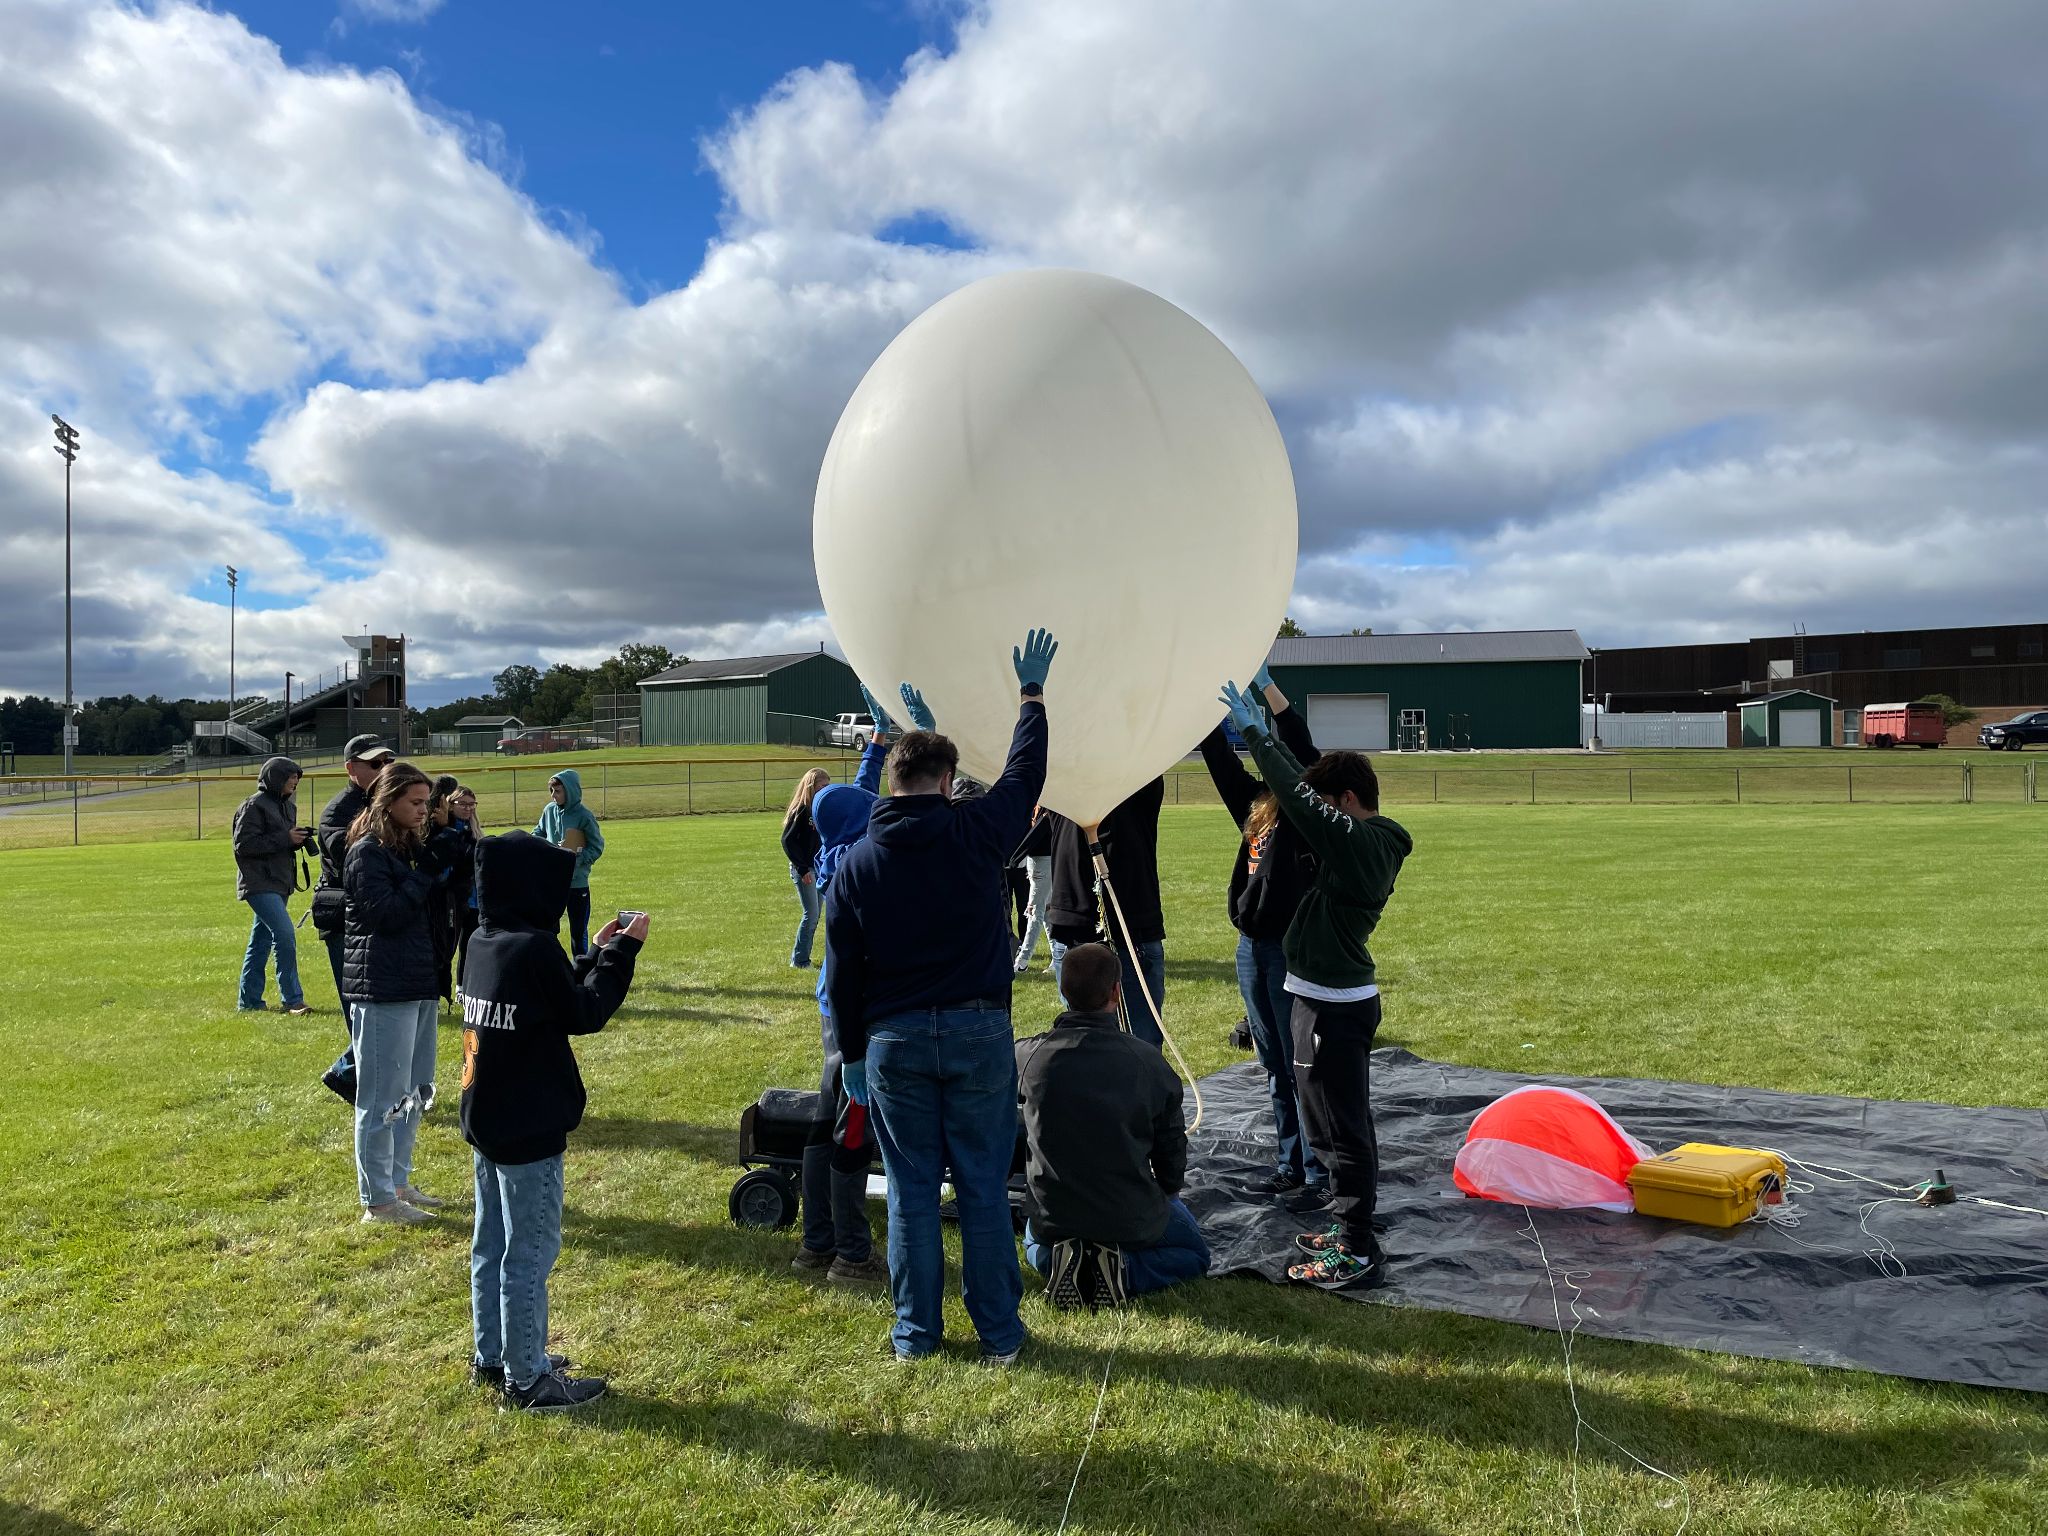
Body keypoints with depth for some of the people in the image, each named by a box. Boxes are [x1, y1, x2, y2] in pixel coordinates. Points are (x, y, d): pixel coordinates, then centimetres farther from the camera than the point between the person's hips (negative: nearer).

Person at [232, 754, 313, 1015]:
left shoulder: (286, 805, 16)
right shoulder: (254, 806, -11)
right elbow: (243, 845, -16)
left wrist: (297, 840, 0)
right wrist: (285, 839, -18)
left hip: (279, 884, 9)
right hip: (260, 883, -9)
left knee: (261, 941, 13)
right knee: (286, 937, -15)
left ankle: (249, 1001, 20)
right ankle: (292, 999, -9)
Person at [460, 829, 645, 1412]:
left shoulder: (483, 943, 4)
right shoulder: (536, 948, -23)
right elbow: (584, 1014, -13)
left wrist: (597, 955, 10)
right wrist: (620, 954, -6)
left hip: (485, 1119, 9)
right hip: (529, 1129, -9)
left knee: (491, 1245, 19)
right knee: (529, 1254, 2)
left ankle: (491, 1357, 33)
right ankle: (527, 1379, 13)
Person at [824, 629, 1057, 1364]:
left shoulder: (856, 862, -1)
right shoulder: (976, 832, -6)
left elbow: (842, 971, 3)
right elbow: (1026, 774, 11)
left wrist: (852, 1054, 13)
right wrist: (1032, 695, 24)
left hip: (893, 1040, 1)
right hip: (978, 1030, -1)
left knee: (910, 1191, 11)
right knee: (984, 1188, 8)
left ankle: (916, 1331, 22)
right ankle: (999, 1331, 18)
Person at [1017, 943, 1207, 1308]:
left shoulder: (1028, 1055, -19)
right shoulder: (1148, 1061, -18)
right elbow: (1172, 1152, -5)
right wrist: (1166, 1193, 16)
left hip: (1051, 1217, 2)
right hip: (1133, 1220, -2)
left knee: (1037, 1247, 39)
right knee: (1193, 1254, 29)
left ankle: (1061, 1260, 2)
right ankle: (1123, 1269, -2)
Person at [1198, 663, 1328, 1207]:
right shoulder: (1254, 806, 9)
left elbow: (1302, 747, -21)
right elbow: (1219, 756, 10)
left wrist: (1264, 682, -23)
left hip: (1292, 951, -8)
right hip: (1253, 948, 8)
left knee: (1301, 1067, -1)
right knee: (1276, 1068, 15)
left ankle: (1318, 1174, 8)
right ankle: (1288, 1165, 26)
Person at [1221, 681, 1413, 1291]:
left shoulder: (1354, 842, -20)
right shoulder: (1376, 840, 8)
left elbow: (1297, 794, -20)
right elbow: (1304, 784, 14)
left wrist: (1253, 732, -11)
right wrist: (1264, 732, 14)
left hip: (1331, 1006, -10)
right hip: (1349, 996, 10)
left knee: (1340, 1128, -2)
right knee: (1342, 1123, 20)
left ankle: (1357, 1255, 6)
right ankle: (1348, 1229, 32)